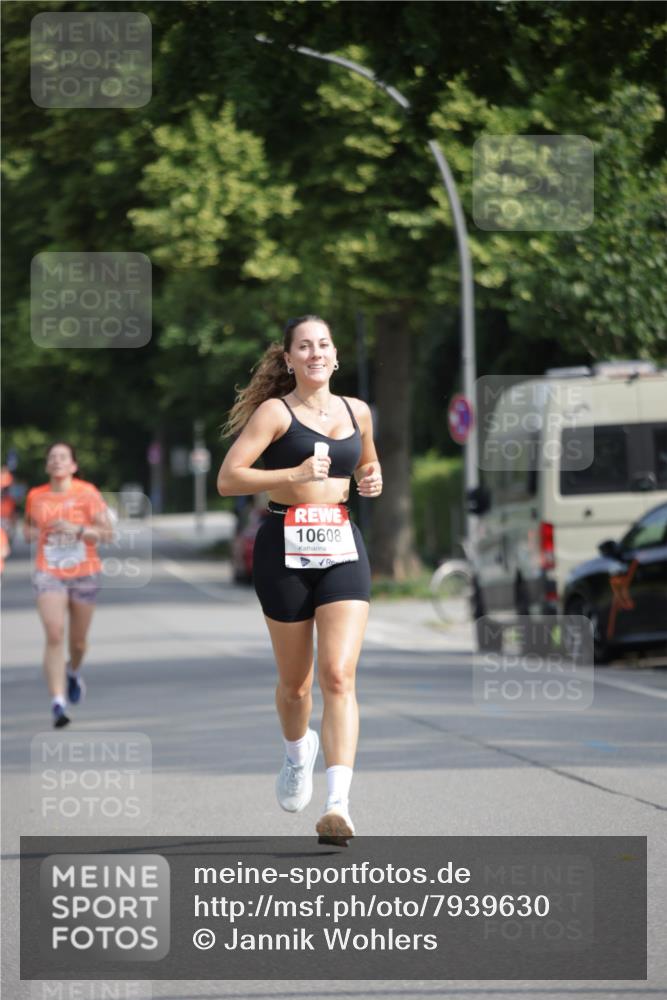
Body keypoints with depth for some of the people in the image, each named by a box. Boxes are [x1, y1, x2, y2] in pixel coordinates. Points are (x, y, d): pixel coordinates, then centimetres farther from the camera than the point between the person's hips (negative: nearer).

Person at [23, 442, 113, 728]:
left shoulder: (87, 493, -6)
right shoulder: (36, 496, 3)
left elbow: (107, 533, -8)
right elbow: (28, 525, 22)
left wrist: (77, 530, -22)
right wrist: (30, 532, -2)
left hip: (84, 573, 0)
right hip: (48, 573, 0)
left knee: (78, 640, 13)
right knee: (54, 636, -18)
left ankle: (73, 673, 49)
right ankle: (57, 703, -22)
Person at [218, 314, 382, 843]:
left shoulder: (357, 412, 12)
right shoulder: (275, 412, -3)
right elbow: (228, 479, -11)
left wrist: (373, 481, 8)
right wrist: (294, 474, -21)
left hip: (342, 548, 2)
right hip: (285, 549, -2)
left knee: (339, 676, -14)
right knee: (295, 681, 10)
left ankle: (339, 804, -22)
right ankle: (298, 753, 44)